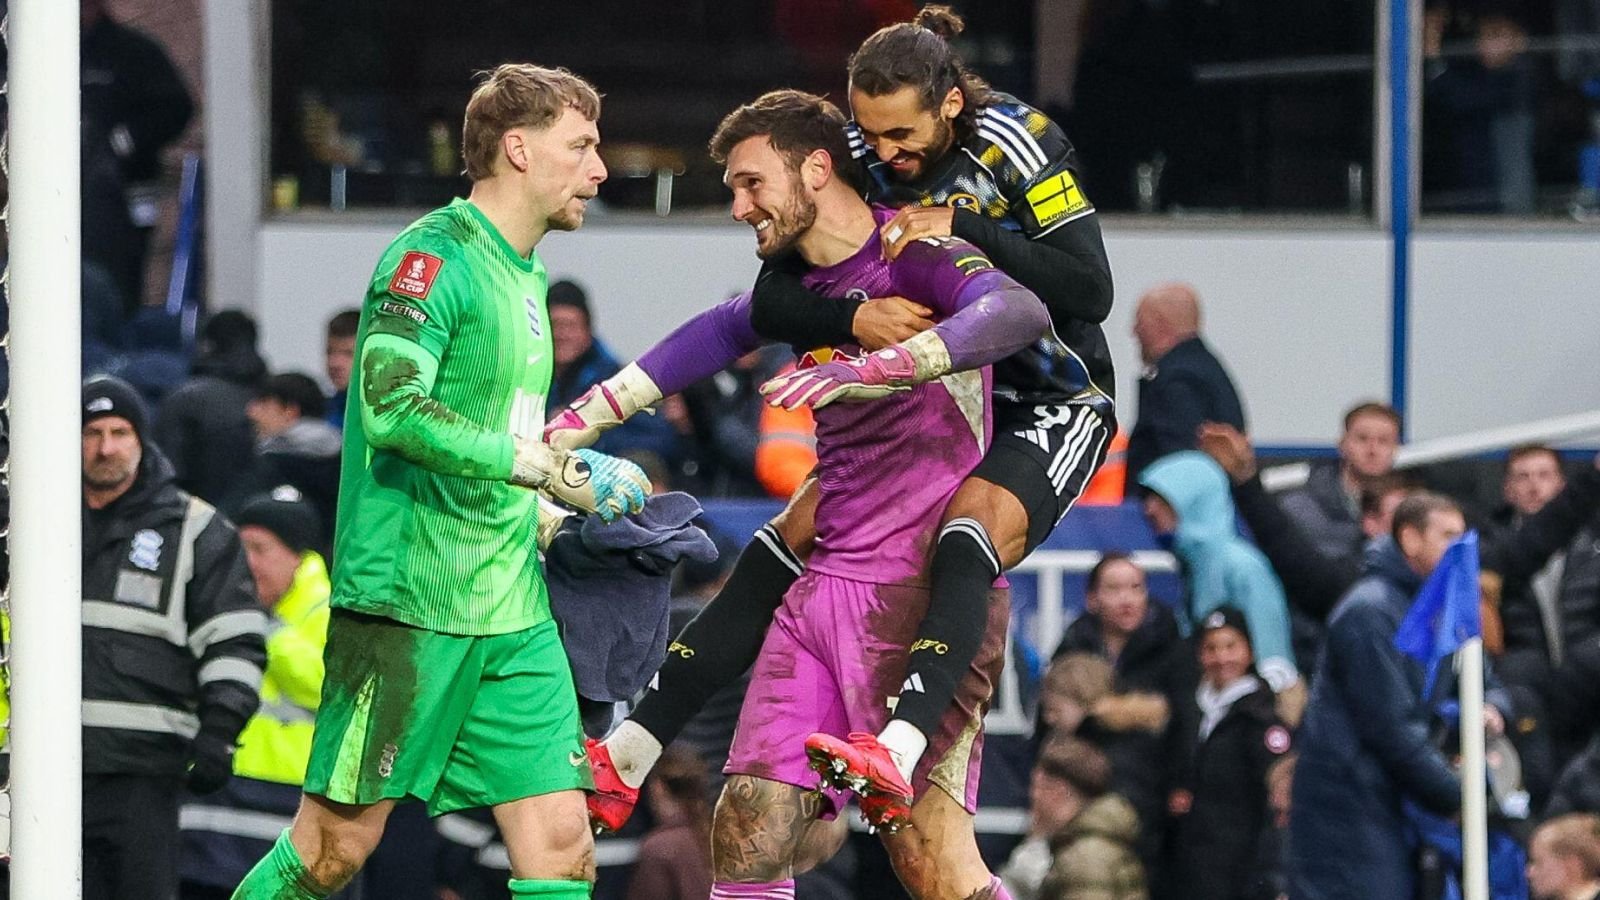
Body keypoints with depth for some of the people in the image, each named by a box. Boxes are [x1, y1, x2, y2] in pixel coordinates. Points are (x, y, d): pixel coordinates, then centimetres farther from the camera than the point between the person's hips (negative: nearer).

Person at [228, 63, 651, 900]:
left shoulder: (527, 277, 18)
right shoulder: (434, 256, -10)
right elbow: (391, 407, -23)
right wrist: (549, 468, -22)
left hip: (513, 612, 8)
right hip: (406, 600, -8)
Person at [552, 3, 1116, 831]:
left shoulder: (1019, 143, -21)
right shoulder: (858, 155, -8)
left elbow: (1091, 290, -27)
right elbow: (769, 304, -9)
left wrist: (964, 231, -34)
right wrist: (853, 317, -30)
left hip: (1051, 407, -6)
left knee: (968, 538, -34)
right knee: (789, 541, -4)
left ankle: (899, 750, -55)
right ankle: (629, 754, -4)